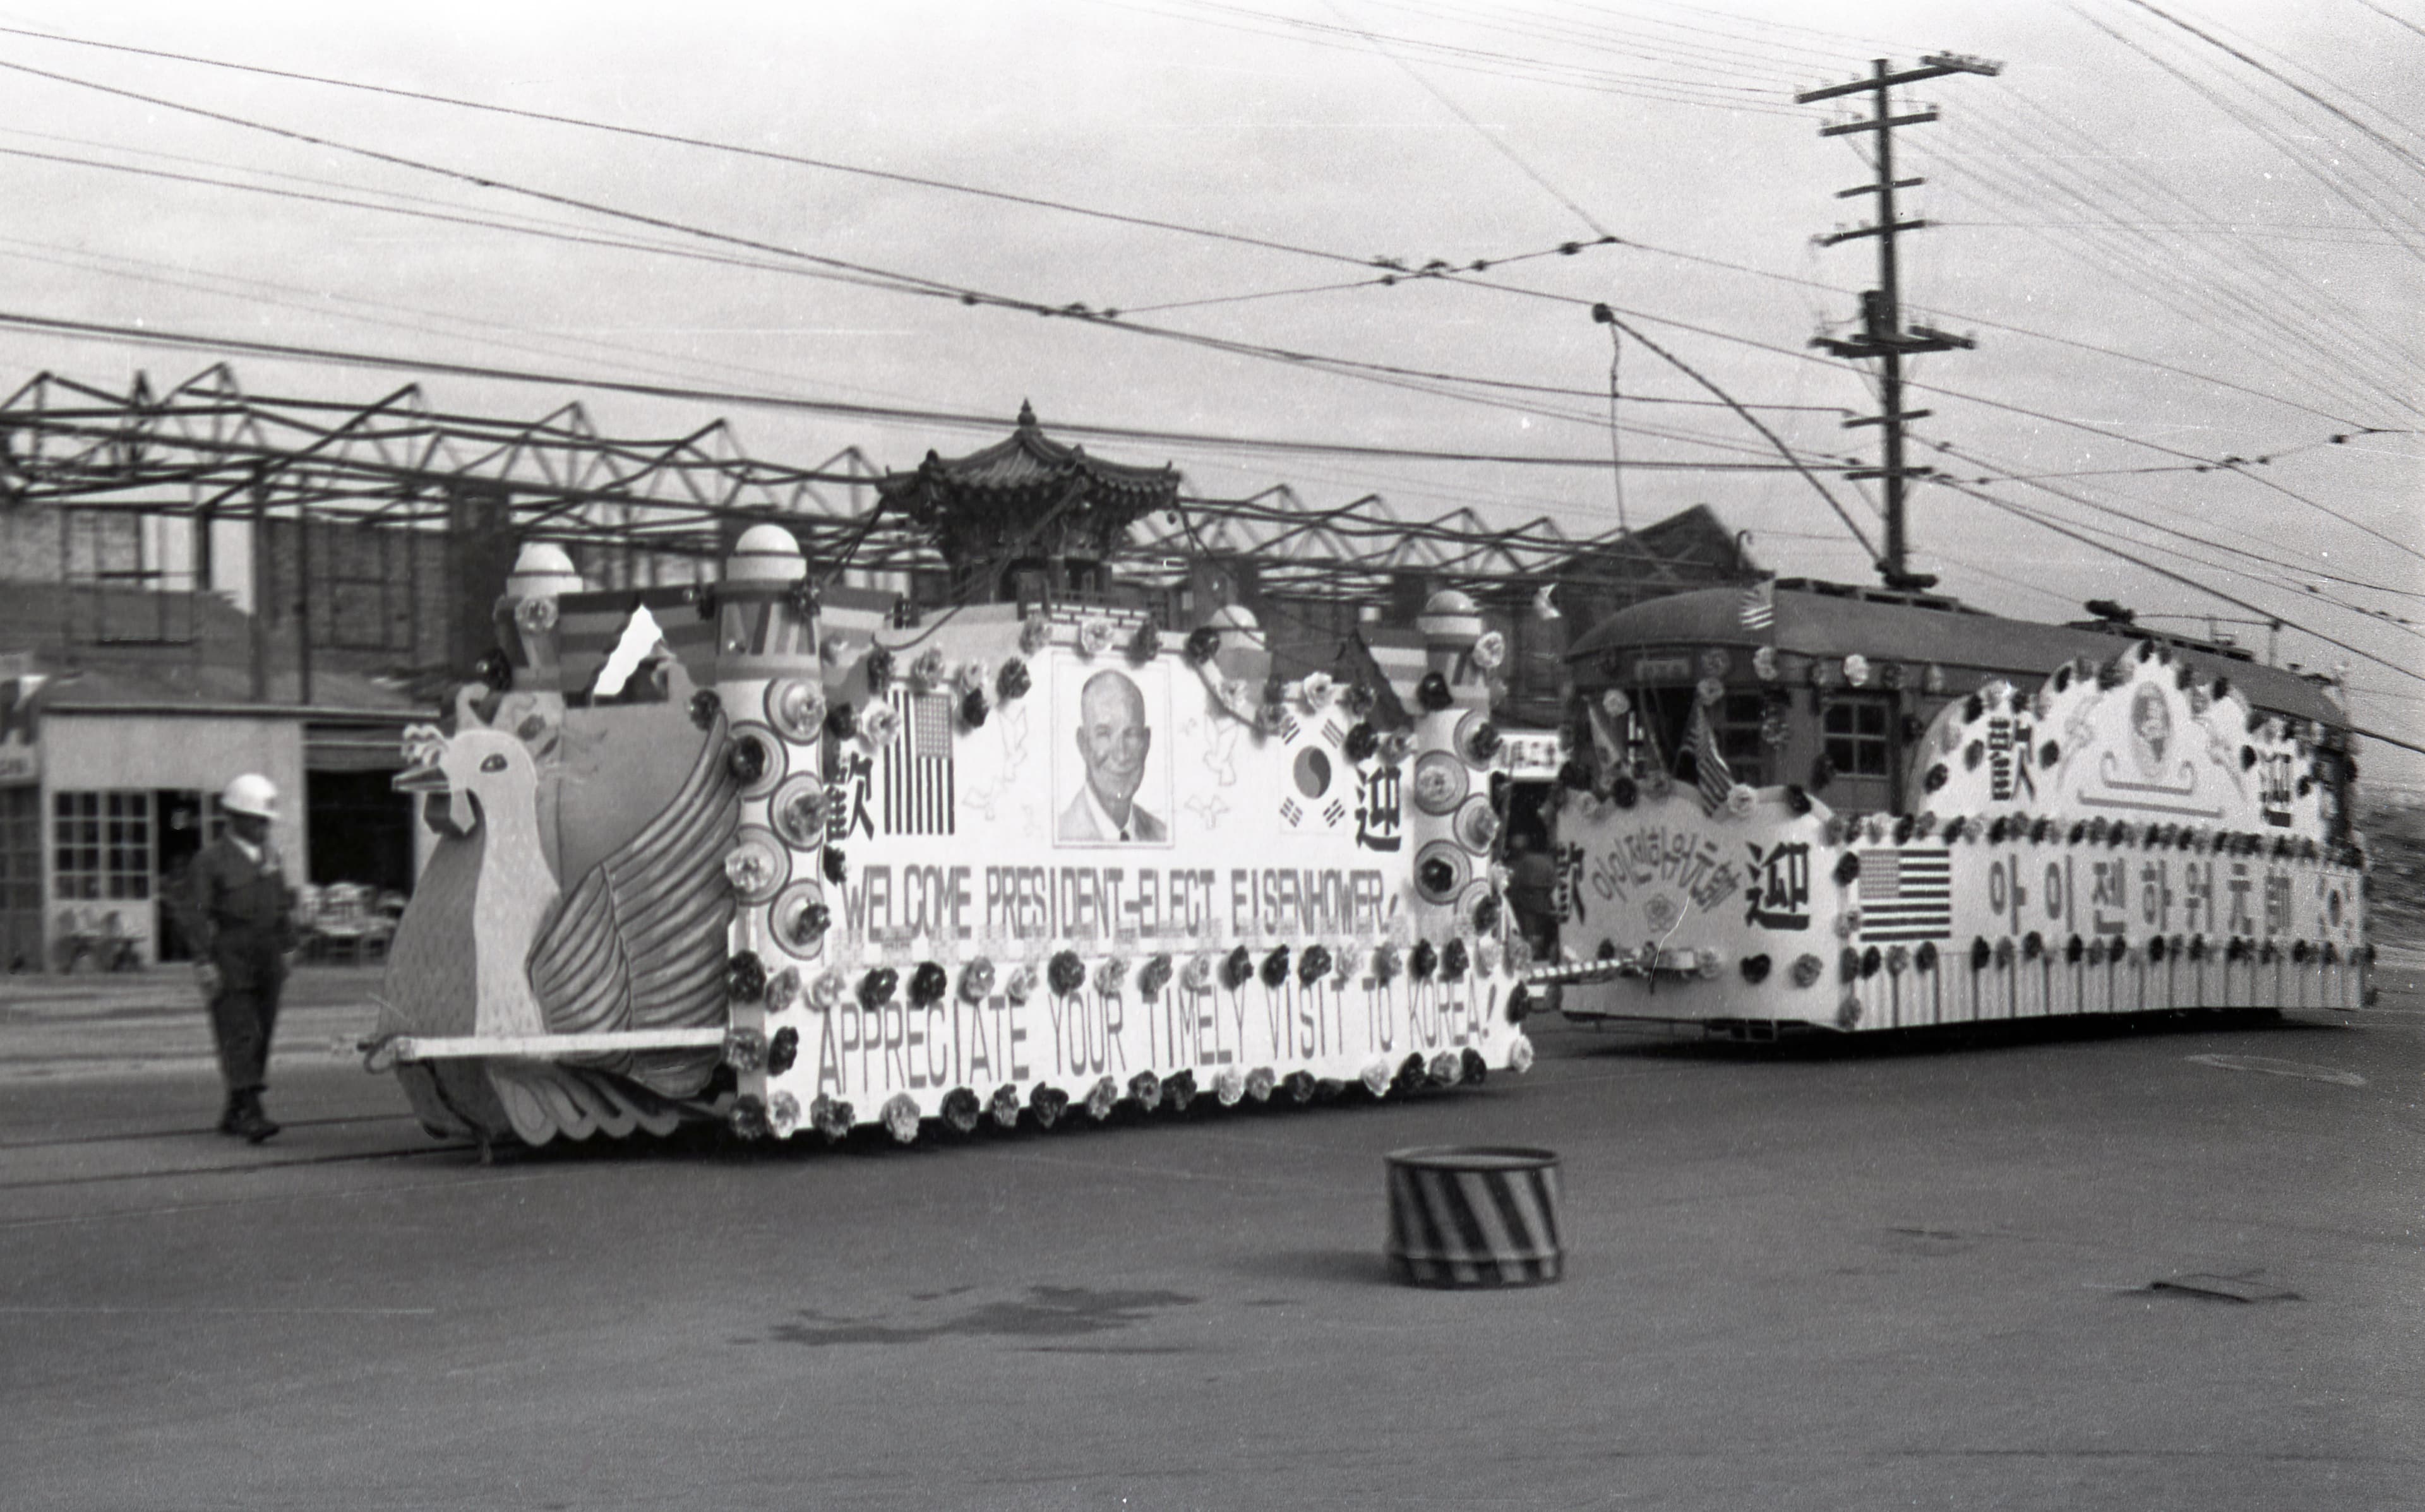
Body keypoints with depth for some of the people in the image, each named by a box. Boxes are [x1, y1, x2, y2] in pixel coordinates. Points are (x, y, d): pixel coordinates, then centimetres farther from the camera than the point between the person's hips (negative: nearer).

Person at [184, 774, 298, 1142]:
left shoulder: (270, 859, 15)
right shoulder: (211, 860, -4)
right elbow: (196, 913, -9)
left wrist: (285, 952, 16)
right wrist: (204, 962, -16)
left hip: (267, 965, 6)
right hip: (229, 965, -6)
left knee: (260, 1038, 6)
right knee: (240, 1036, -13)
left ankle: (233, 1115, 14)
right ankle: (250, 1115, -18)